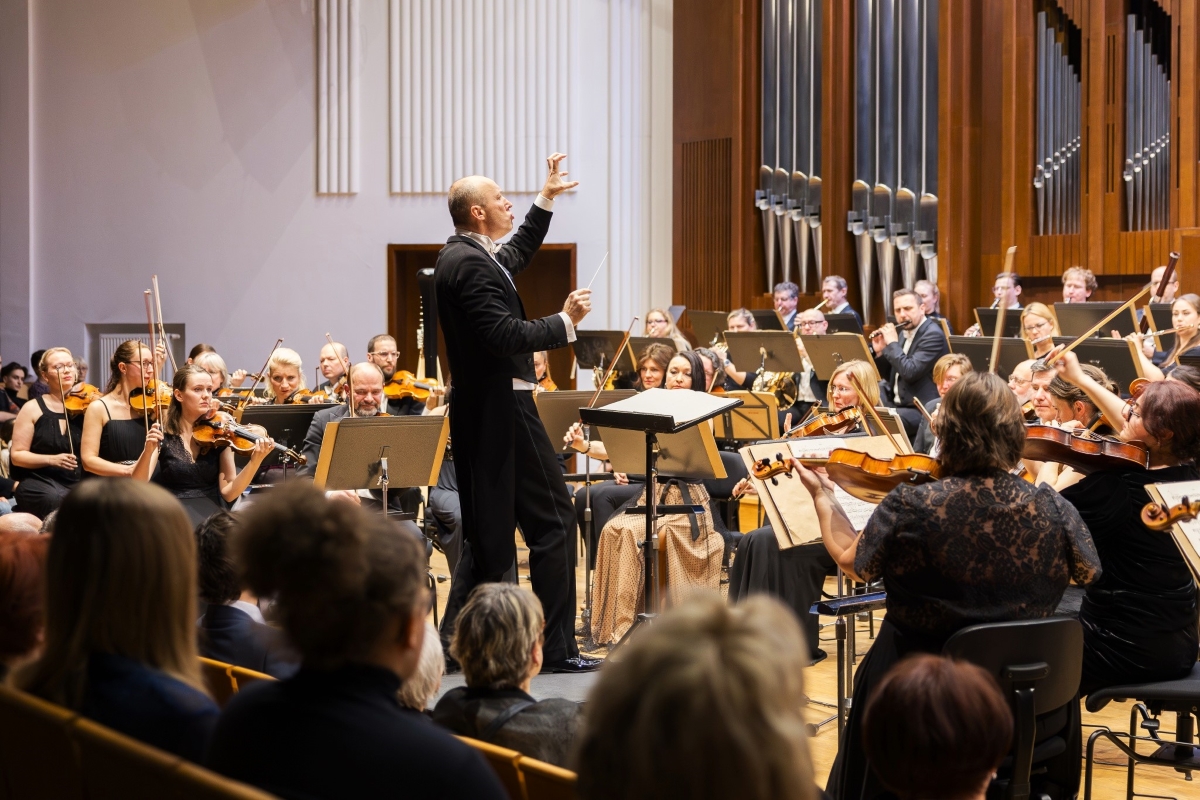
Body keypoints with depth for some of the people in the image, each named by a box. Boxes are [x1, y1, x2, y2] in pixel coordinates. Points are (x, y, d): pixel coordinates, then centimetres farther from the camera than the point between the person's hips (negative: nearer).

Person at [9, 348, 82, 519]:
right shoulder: (33, 409, 3)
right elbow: (17, 455, 0)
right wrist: (52, 459, -17)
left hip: (77, 482, 2)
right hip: (37, 481, -2)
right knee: (58, 499, -36)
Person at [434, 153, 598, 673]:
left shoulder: (464, 256, 14)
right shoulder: (469, 264, -17)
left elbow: (519, 253, 33)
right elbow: (509, 336, -25)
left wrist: (547, 198, 31)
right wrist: (565, 322, -15)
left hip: (481, 415, 10)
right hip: (503, 411, -10)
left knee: (490, 532, 13)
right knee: (553, 522, -4)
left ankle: (455, 639, 14)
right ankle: (557, 649, -1)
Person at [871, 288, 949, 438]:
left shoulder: (932, 334, -13)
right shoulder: (906, 334, 14)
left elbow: (910, 372, -25)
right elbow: (890, 376, 19)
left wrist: (892, 343, -15)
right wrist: (880, 352, 3)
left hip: (922, 411, -9)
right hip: (900, 405, 9)